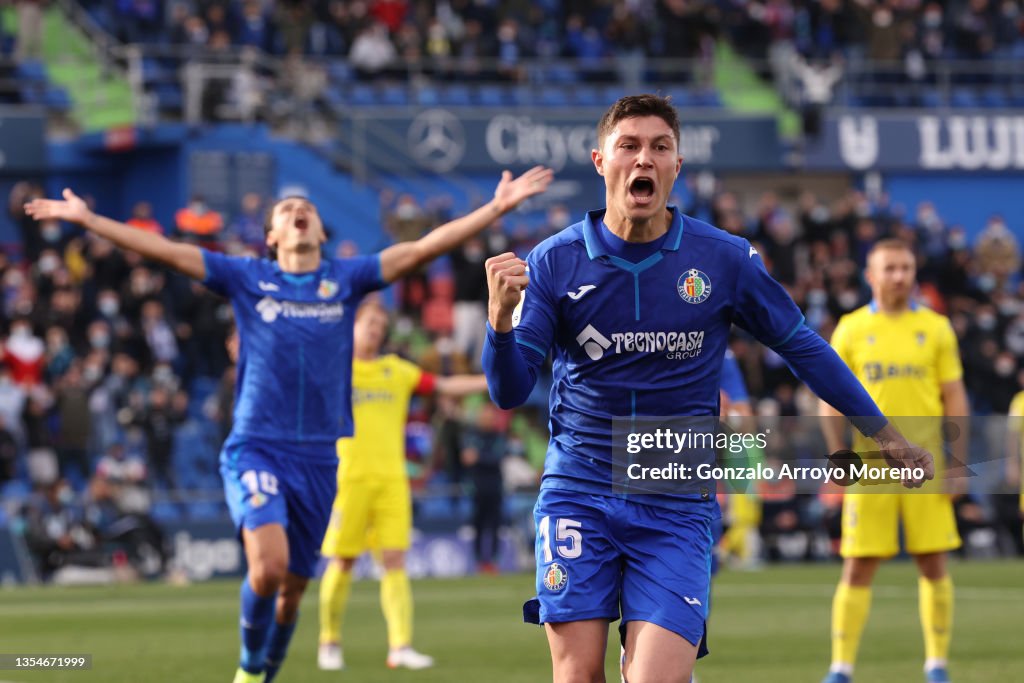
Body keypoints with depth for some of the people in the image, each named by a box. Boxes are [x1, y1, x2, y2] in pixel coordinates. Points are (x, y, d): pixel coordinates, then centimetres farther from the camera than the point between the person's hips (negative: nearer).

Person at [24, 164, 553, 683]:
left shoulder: (347, 279, 8)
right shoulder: (246, 279, 4)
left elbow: (423, 248, 4)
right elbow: (164, 250, 2)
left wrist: (497, 208, -2)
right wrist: (87, 219, -2)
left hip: (317, 458, 3)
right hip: (255, 449, -3)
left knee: (292, 587, 9)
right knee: (269, 566, -23)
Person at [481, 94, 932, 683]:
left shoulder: (725, 259, -2)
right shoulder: (554, 262, -3)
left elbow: (802, 346, 10)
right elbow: (510, 392, -5)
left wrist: (885, 434, 14)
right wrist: (501, 319, -25)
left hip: (676, 507, -1)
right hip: (578, 495, 1)